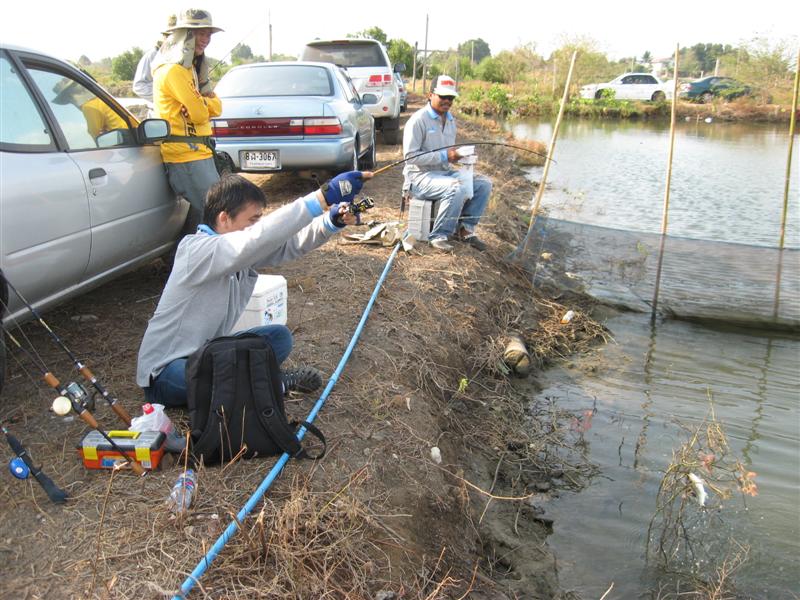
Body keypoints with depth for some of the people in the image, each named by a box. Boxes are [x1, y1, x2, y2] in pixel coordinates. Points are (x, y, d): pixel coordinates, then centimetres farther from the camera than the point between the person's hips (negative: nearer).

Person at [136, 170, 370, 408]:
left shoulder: (242, 251, -1)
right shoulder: (195, 250, -26)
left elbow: (289, 243, -11)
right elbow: (255, 240, -43)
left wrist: (332, 221, -31)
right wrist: (323, 197, -48)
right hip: (165, 372, -8)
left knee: (279, 336, 2)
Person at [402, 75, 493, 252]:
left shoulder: (450, 120, 15)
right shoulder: (418, 120, -12)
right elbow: (410, 155, -19)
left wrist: (457, 155, 1)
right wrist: (444, 156, -22)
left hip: (445, 171, 8)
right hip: (420, 176, -8)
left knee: (483, 184, -7)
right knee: (458, 189, -33)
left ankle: (465, 228, -1)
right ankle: (438, 236, -21)